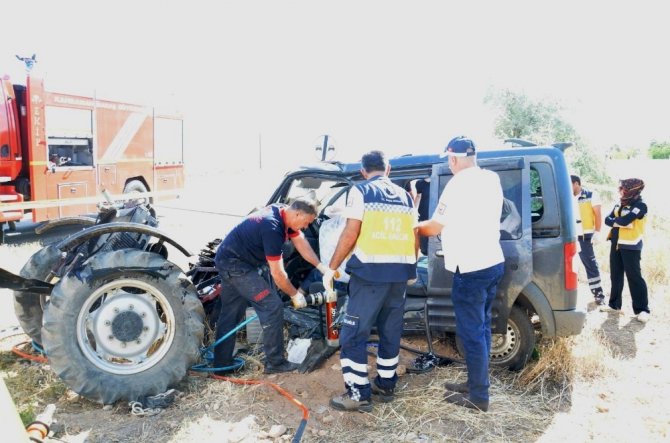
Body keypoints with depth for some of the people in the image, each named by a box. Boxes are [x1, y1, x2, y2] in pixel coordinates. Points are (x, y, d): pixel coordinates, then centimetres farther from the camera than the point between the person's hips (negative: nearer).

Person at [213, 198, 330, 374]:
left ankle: (221, 364, 26)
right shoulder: (273, 228, -28)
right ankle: (275, 363, 3)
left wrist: (322, 267, 0)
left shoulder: (283, 213, -1)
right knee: (273, 306, -7)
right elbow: (277, 273, -22)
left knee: (230, 313, 16)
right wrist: (295, 295, -9)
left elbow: (301, 243, 7)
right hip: (235, 265, -10)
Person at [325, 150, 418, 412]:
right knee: (391, 331, 17)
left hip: (371, 270, -6)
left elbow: (350, 234, -9)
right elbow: (414, 237, 14)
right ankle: (386, 385, 28)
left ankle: (359, 394, 4)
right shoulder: (405, 196, 15)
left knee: (354, 333, 2)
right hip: (400, 271, 6)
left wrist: (331, 269, -3)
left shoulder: (360, 191, -1)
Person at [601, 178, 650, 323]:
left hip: (631, 247, -7)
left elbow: (625, 220, -23)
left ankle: (642, 309, 1)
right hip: (616, 245, 7)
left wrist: (615, 221, -5)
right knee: (615, 275, 12)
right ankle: (614, 304, 23)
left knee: (634, 277, -5)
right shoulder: (618, 205, 11)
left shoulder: (640, 205, -12)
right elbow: (607, 220, 2)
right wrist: (620, 222, -15)